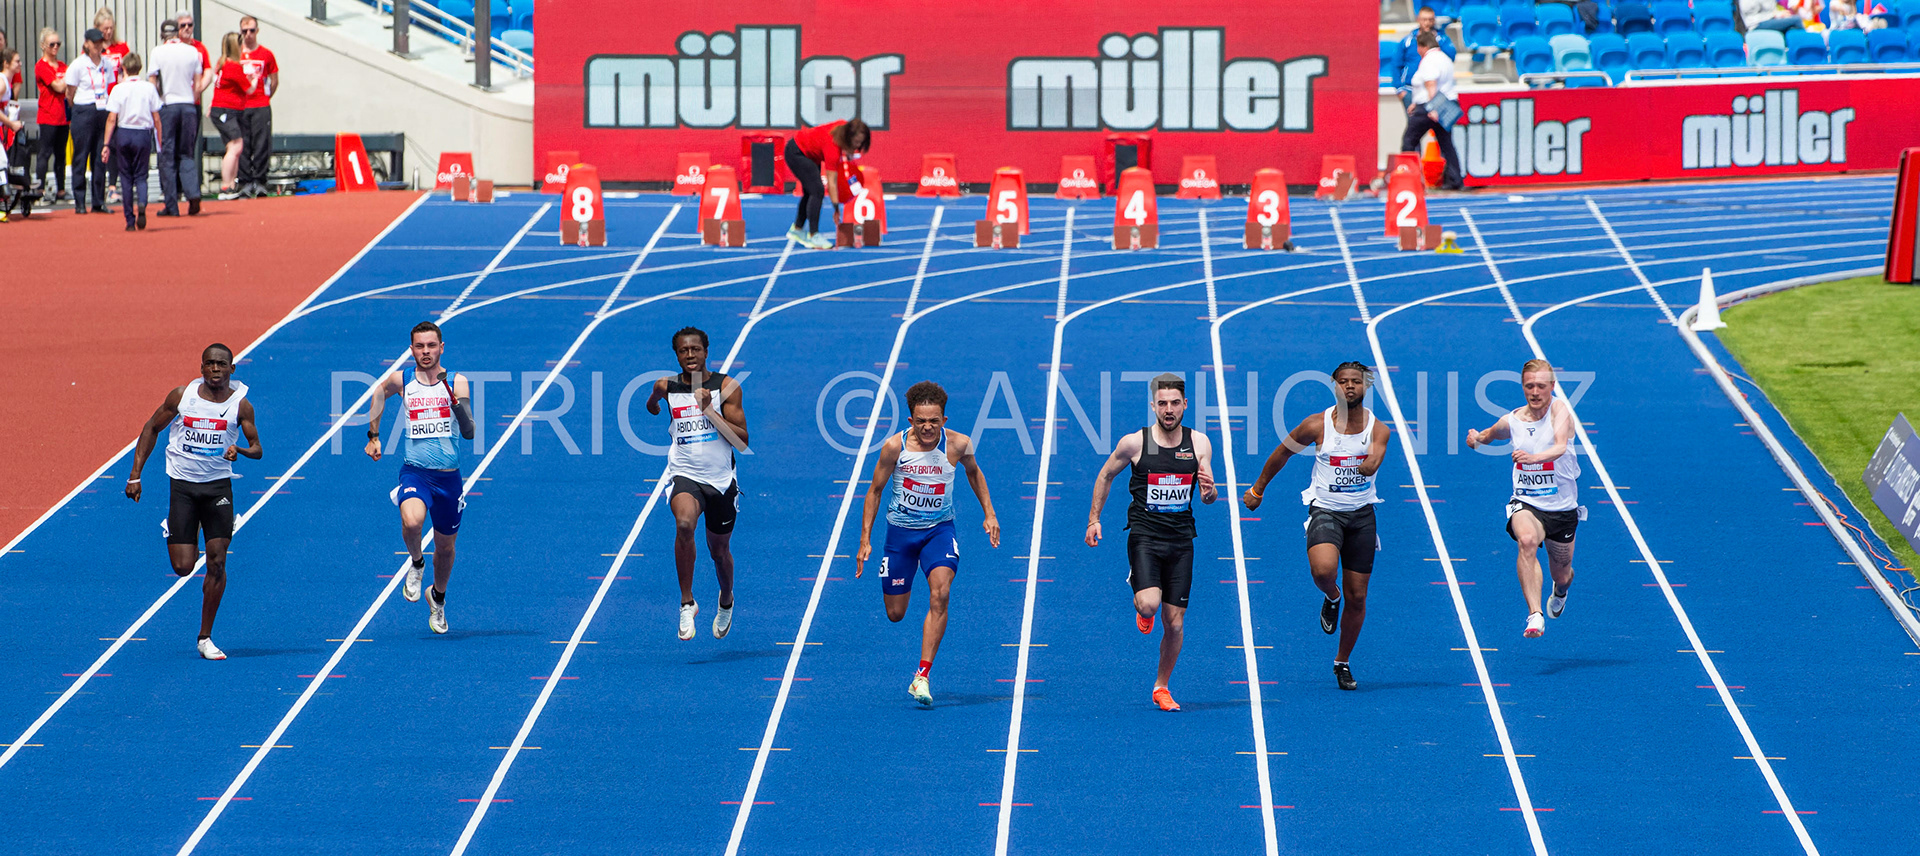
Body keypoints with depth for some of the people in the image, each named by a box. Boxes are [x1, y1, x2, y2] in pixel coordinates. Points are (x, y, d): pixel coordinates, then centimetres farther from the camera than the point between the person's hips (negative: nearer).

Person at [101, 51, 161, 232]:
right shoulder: (149, 88, -1)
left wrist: (106, 144, -1)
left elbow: (112, 119, -5)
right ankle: (141, 204, -21)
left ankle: (130, 221, 7)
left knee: (126, 176, 9)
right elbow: (156, 118, 1)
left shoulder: (118, 89, -4)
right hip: (143, 134, 0)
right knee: (141, 175, 10)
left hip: (123, 134, 0)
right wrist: (161, 142, 9)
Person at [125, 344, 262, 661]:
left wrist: (241, 450, -25)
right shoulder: (181, 396, -2)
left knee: (216, 562, -7)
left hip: (218, 485, 0)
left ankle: (205, 638, 5)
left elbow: (257, 449, 0)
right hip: (182, 484, 0)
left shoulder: (240, 405, -3)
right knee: (183, 567, -6)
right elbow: (151, 428, 8)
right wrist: (135, 475, 3)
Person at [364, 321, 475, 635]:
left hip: (448, 476, 1)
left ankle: (438, 597, 43)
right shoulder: (400, 381, 0)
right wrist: (373, 435, 23)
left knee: (445, 547, 14)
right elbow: (379, 391, 25)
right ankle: (416, 563, 1)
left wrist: (458, 404, -30)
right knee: (411, 521, -32)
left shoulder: (456, 382, -3)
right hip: (415, 471, -1)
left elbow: (469, 432, -12)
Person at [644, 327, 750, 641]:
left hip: (721, 480, 1)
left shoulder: (727, 387, -5)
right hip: (685, 476, -1)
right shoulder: (666, 387, 0)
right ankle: (687, 603, -23)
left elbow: (742, 441, -10)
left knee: (719, 551, 16)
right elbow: (652, 405, 26)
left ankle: (726, 601, 49)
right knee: (684, 523, -33)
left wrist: (710, 410, -18)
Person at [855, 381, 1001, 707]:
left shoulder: (958, 444, -13)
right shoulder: (894, 447, -16)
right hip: (900, 531, 0)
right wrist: (865, 540, -4)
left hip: (939, 530, 0)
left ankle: (923, 677, -24)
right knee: (895, 614, 6)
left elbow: (973, 472, 12)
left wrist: (989, 513, 7)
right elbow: (875, 491, -2)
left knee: (940, 594, -25)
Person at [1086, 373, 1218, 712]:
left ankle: (1162, 687, 24)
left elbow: (1210, 497, 4)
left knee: (1175, 623, 3)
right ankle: (1139, 599, 14)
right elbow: (1105, 476, 10)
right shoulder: (1134, 443, -5)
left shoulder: (1199, 443, 2)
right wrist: (1094, 519, 5)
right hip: (1144, 534, -3)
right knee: (1150, 605, -25)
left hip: (1181, 539, 3)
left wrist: (1209, 491, -20)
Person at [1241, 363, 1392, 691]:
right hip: (1325, 510, -2)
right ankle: (1331, 597, 5)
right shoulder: (1317, 425, -6)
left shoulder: (1378, 429, -4)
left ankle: (1342, 662, 26)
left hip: (1361, 514, 2)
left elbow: (1371, 466, -21)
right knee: (1323, 569, -32)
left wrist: (1368, 464, -44)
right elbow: (1283, 452, 9)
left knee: (1357, 597, 6)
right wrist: (1258, 488, 17)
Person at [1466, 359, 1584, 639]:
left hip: (1562, 507, 0)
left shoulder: (1560, 410, -14)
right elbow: (1491, 434, 25)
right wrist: (1476, 439, 6)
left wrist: (1534, 457, -52)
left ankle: (1560, 591, 56)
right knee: (1527, 540, -34)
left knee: (1561, 574, 15)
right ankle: (1535, 615, -42)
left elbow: (1560, 446, -35)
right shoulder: (1513, 421, -1)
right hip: (1526, 503, 1)